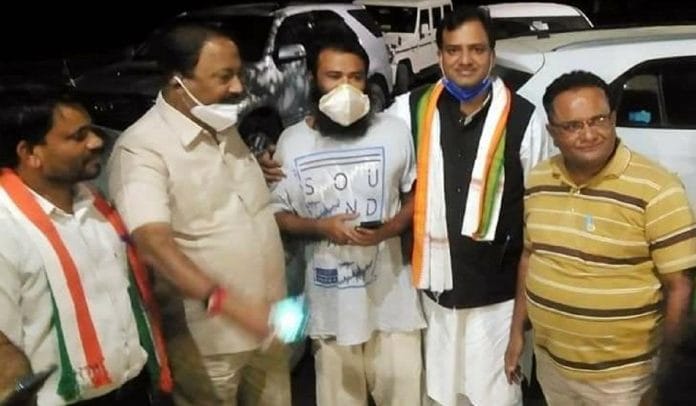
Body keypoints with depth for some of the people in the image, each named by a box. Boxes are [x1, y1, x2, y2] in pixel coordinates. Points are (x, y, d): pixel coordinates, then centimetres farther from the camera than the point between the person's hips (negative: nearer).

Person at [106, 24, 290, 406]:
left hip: (265, 322, 7)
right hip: (208, 339, -7)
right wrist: (224, 302, -42)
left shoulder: (225, 127, 5)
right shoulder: (142, 148, -20)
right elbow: (153, 242, -33)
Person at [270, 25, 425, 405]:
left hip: (391, 294, 0)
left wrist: (388, 229, -14)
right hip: (330, 301, 1)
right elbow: (278, 214, 2)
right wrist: (321, 227, -17)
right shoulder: (291, 141, -5)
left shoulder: (395, 131, -5)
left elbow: (415, 196, 6)